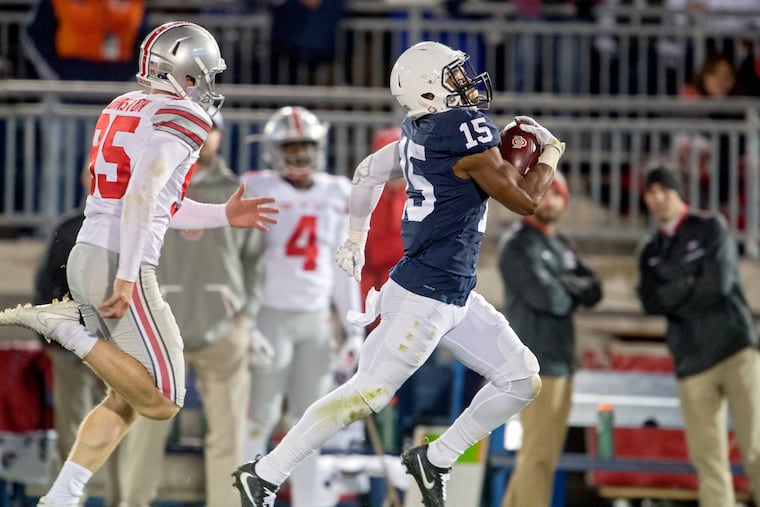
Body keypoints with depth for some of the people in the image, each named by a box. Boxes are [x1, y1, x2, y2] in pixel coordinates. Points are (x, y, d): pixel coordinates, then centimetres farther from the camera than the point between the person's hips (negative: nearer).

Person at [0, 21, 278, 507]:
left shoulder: (123, 109, 17)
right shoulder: (181, 119, -9)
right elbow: (142, 198, -22)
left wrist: (224, 216, 27)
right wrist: (126, 279, -24)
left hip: (85, 257, 9)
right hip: (121, 264, -9)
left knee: (125, 399, 15)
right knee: (161, 402, -6)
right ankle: (66, 328, -11)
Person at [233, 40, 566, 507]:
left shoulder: (420, 131, 7)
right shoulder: (467, 131, -19)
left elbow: (368, 172, 21)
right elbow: (524, 200, -15)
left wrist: (355, 238, 33)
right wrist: (550, 152, 1)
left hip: (455, 298, 10)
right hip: (425, 297, -10)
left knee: (522, 381, 12)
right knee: (367, 394, -7)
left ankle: (435, 461, 17)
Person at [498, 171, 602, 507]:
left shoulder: (562, 245, 19)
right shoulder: (518, 244, -7)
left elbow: (593, 291, 8)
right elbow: (545, 297, -19)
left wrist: (562, 287, -10)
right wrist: (574, 292, 0)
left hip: (562, 362, 9)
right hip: (536, 362, -9)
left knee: (546, 453, 11)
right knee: (539, 454, -13)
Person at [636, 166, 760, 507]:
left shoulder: (710, 228, 4)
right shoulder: (649, 252, 15)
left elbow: (719, 281, -10)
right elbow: (650, 302, 0)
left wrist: (672, 299, 1)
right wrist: (689, 286, -11)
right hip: (691, 361, 4)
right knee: (707, 457, 0)